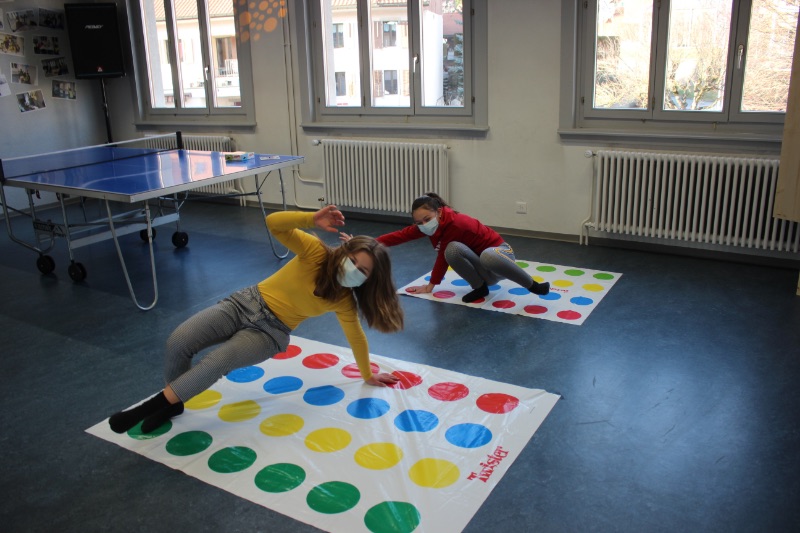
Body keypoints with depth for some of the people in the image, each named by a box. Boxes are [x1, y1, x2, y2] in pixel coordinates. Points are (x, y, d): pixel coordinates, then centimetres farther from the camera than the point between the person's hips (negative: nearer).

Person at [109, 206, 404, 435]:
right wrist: (313, 220, -40)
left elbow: (356, 338, 4)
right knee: (178, 341, -17)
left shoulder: (344, 301, -9)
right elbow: (273, 223, -24)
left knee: (218, 361, -29)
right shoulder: (316, 253, -14)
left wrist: (368, 375, 12)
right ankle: (173, 402, 8)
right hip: (247, 303, 1)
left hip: (270, 331, -1)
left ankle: (154, 405, -14)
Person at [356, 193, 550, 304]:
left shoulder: (455, 224, -29)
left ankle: (533, 286, -24)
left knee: (487, 257, -45)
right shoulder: (424, 225, -7)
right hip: (479, 268, 5)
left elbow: (443, 256, -21)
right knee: (453, 249, -29)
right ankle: (480, 287, -9)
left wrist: (432, 285, -11)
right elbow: (400, 235, -10)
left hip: (499, 251, -5)